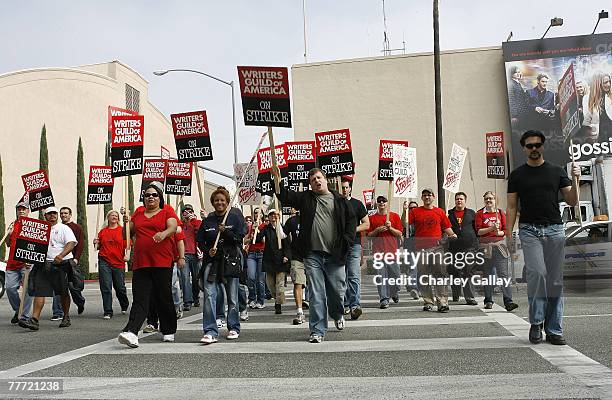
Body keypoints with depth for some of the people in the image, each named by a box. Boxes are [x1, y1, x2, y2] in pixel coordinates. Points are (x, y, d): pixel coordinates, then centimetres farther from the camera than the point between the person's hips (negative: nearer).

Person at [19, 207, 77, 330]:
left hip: (61, 264, -3)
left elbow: (71, 243, -9)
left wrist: (61, 255, -25)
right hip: (44, 264, 3)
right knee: (39, 291, -9)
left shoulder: (64, 228, 3)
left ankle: (66, 317, 22)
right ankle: (34, 320, -13)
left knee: (63, 292, 6)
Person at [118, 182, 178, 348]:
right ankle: (131, 332, -16)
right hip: (140, 263, 3)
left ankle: (168, 331, 19)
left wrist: (164, 234, -32)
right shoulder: (138, 212, 18)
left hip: (162, 262, -3)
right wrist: (127, 223, 1)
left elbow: (173, 227, -12)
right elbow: (129, 234, 22)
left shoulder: (167, 210, 6)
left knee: (164, 298, 4)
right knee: (140, 299, -5)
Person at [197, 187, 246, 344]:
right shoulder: (208, 220, 10)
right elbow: (200, 241, 12)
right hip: (212, 261, 2)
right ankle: (210, 331, -8)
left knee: (232, 297, 7)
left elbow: (240, 238, -4)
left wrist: (225, 231, -16)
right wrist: (207, 250, -6)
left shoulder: (235, 217, 3)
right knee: (209, 295, -10)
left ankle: (234, 328, 23)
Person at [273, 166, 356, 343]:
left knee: (338, 291, 9)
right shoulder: (305, 198, 10)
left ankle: (338, 315, 40)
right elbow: (286, 197, 1)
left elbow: (351, 221, 8)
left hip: (335, 255, 0)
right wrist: (278, 182, -13)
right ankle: (317, 330, 7)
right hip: (312, 255, 0)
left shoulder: (340, 201, 8)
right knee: (316, 294, 0)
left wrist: (345, 242, -2)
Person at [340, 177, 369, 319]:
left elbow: (366, 224, 6)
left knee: (354, 276, -12)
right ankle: (345, 305, 15)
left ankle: (355, 306, -18)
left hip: (354, 244, -2)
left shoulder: (357, 204, 8)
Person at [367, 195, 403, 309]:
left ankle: (395, 293, 29)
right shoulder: (372, 218, 11)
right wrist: (377, 230, -7)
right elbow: (369, 235, 10)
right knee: (381, 275, -4)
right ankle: (384, 299, -1)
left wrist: (390, 228, -9)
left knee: (395, 274, 2)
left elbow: (399, 233, 6)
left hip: (392, 249, 0)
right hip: (378, 250, 0)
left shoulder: (395, 216, 8)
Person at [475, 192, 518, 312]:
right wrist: (491, 228, -15)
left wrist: (499, 232, -12)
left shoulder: (500, 213, 8)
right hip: (485, 246, 0)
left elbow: (505, 230, 8)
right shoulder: (480, 214, 5)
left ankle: (508, 302, -12)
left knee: (503, 274, -9)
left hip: (499, 245, 0)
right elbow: (478, 231, -3)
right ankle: (488, 301, 19)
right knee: (488, 275, 8)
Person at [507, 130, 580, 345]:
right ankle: (536, 323, -3)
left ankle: (554, 330, 10)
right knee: (537, 273, -18)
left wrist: (575, 180, -7)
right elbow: (512, 206, 7)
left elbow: (572, 201, 9)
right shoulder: (517, 175, 9)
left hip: (554, 230, 2)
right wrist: (508, 234, -2)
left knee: (555, 280, 2)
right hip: (529, 230, -2)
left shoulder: (556, 171, 12)